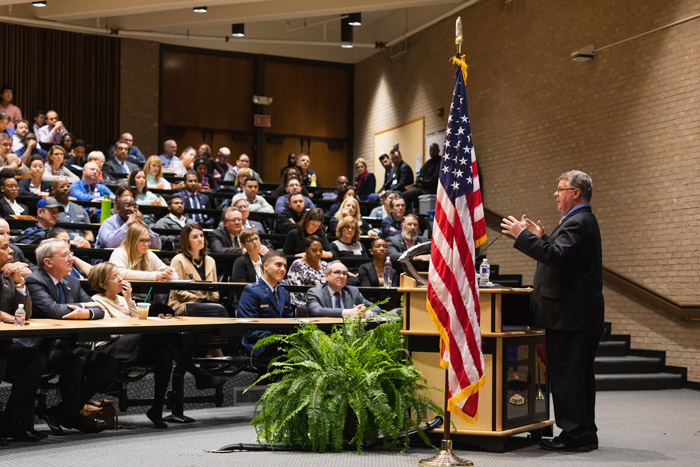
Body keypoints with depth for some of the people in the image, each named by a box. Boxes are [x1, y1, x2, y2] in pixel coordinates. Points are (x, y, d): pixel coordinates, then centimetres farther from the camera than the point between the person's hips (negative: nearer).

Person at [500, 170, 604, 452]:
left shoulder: (577, 222, -15)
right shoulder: (583, 220, 18)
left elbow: (556, 256, -28)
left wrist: (523, 235, -23)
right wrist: (541, 237, 18)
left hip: (569, 313, -11)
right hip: (581, 312, 11)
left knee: (566, 375, -6)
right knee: (580, 374, 15)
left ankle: (574, 435, -1)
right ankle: (585, 434, 23)